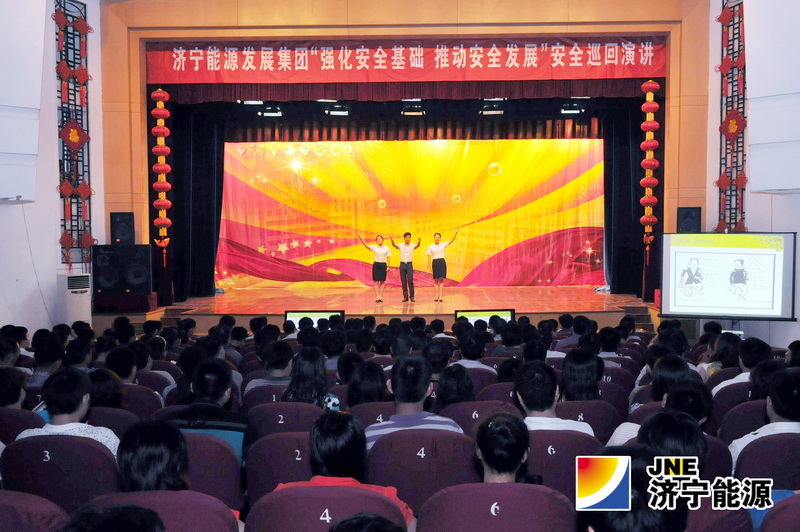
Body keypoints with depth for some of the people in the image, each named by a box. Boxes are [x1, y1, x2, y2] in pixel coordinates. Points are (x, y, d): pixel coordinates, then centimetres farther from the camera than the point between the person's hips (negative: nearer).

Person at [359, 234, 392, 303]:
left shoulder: (386, 248, 4)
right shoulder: (374, 247, 2)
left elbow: (388, 258, 5)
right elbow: (366, 246, -10)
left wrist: (388, 266, -2)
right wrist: (361, 240, -24)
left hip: (383, 265, 0)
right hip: (376, 264, 0)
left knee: (382, 282, 4)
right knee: (376, 281, -3)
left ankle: (381, 296, 8)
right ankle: (377, 297, -1)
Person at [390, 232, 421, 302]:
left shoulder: (412, 246, 2)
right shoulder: (401, 245, 4)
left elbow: (417, 246, -18)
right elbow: (394, 245, -13)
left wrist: (419, 241, -42)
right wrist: (392, 240, -35)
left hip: (409, 264, -1)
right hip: (402, 264, 1)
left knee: (410, 281, -5)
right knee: (403, 281, 3)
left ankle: (412, 296, 6)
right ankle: (405, 296, 9)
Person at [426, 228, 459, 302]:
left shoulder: (443, 245, 4)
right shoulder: (430, 247, 3)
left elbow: (452, 240, -5)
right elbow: (429, 257, 2)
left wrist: (456, 232, -18)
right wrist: (430, 266, -5)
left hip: (442, 262, 0)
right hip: (435, 263, 0)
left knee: (441, 279, -1)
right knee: (436, 280, 2)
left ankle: (440, 296, 0)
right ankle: (436, 296, 6)